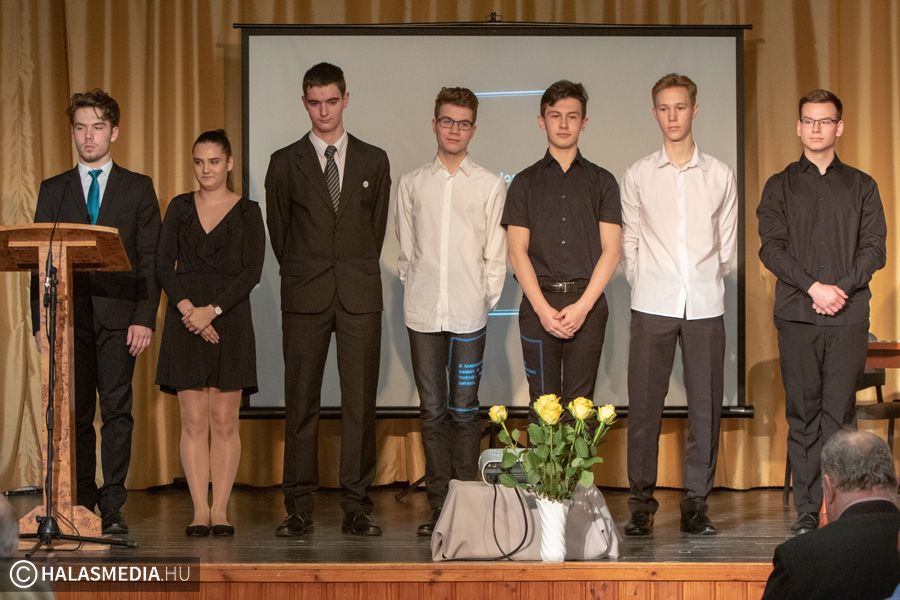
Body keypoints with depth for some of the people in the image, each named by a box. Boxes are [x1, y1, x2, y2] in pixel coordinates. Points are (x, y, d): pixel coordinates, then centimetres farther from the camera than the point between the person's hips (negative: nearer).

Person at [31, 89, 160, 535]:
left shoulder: (138, 188, 9)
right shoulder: (53, 190, 13)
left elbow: (151, 259, 4)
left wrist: (145, 318, -7)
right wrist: (40, 321, -1)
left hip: (118, 315, -1)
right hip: (69, 315, 2)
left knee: (117, 410, -5)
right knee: (75, 414, 2)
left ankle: (113, 507, -2)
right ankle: (81, 506, 8)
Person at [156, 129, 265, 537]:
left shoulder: (247, 212, 4)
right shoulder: (179, 208, 10)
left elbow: (252, 271, -4)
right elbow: (164, 265, 4)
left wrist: (213, 310, -13)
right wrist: (186, 307, -11)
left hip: (229, 322, -1)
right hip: (185, 322, 2)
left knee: (224, 420, -1)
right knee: (193, 421, 0)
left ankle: (220, 510, 4)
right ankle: (199, 510, 3)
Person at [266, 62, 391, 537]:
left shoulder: (373, 161, 10)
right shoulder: (285, 163, 7)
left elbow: (376, 227, 14)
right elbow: (278, 231, 12)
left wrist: (357, 274, 12)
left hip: (360, 296, 1)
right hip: (305, 297, -1)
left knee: (360, 401, -1)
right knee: (301, 402, -1)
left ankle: (356, 507, 4)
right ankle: (299, 509, 4)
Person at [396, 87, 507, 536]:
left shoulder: (491, 186, 4)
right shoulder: (411, 184, 9)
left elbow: (496, 254, 5)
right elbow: (406, 251, 13)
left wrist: (485, 299, -1)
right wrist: (415, 292, 6)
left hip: (469, 314, -2)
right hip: (423, 313, 2)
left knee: (464, 411, -2)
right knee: (433, 411, 4)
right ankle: (439, 505, 9)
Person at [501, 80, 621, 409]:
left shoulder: (602, 181, 10)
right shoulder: (525, 182, 11)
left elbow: (611, 249, 3)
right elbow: (517, 251, 3)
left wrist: (583, 306, -10)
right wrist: (543, 309, -10)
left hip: (587, 304, 0)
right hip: (538, 303, 0)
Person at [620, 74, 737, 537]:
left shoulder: (719, 176, 7)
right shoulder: (638, 176, 6)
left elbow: (727, 245, 12)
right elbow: (629, 244, 10)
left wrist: (706, 285, 9)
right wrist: (646, 285, 7)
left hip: (704, 306, 1)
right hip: (652, 306, -1)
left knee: (705, 406, 1)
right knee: (643, 404, -2)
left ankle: (696, 503, 9)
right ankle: (641, 503, 6)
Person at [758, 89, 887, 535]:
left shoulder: (861, 187, 14)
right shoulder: (780, 187, 13)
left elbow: (874, 247, 6)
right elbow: (771, 247, 2)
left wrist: (842, 287, -10)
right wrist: (814, 287, -12)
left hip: (849, 315, 0)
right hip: (796, 314, 0)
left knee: (838, 414, -5)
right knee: (802, 414, 0)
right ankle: (807, 512, 3)